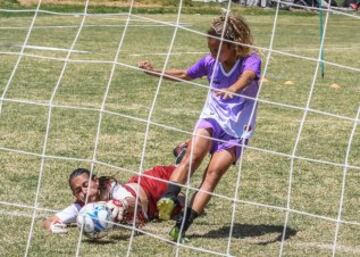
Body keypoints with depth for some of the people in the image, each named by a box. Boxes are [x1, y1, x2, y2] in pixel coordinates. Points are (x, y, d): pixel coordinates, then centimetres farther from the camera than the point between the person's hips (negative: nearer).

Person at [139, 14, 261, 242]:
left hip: (238, 130, -3)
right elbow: (185, 75, 21)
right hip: (212, 119, 3)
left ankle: (184, 224, -24)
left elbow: (247, 76, -37)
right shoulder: (210, 62, 2)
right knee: (194, 154, -27)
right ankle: (169, 198, -39)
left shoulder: (250, 60, -13)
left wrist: (232, 90, -59)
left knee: (215, 171, -18)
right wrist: (155, 72, 16)